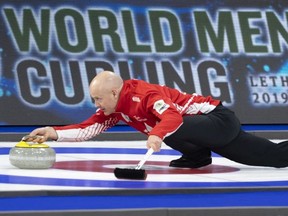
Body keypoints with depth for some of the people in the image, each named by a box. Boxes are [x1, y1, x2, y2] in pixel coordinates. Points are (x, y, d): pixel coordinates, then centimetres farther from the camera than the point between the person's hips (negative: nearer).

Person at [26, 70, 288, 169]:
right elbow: (89, 128, 0)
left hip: (218, 118, -8)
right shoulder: (116, 109, 3)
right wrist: (54, 133, -12)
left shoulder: (145, 94, -24)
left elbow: (172, 115, -40)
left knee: (172, 130, -33)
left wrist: (157, 135, -59)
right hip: (209, 129, 8)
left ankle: (198, 156, -7)